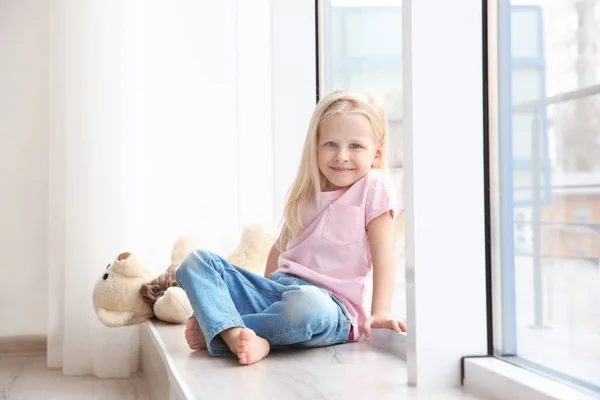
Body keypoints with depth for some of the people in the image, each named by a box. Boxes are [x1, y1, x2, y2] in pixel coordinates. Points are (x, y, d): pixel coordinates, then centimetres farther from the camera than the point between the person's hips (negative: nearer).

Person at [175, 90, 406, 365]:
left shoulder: (372, 188, 1)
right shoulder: (305, 193, 17)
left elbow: (383, 254, -6)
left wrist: (380, 312, -15)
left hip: (330, 304, -6)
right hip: (277, 289, 6)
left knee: (307, 304, -44)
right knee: (197, 260, -8)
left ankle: (214, 329, -23)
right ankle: (237, 335, -34)